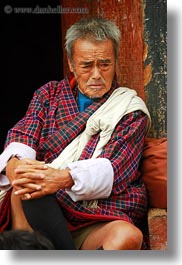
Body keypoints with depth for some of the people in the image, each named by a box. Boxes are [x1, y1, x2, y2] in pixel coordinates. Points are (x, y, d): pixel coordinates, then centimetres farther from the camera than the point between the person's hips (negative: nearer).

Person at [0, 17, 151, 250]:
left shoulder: (130, 110, 10)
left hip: (100, 220, -1)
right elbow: (23, 133, 6)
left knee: (127, 237, -36)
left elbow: (115, 168, -6)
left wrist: (65, 178, -27)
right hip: (42, 212, 2)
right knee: (24, 188, -33)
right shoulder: (49, 93, 21)